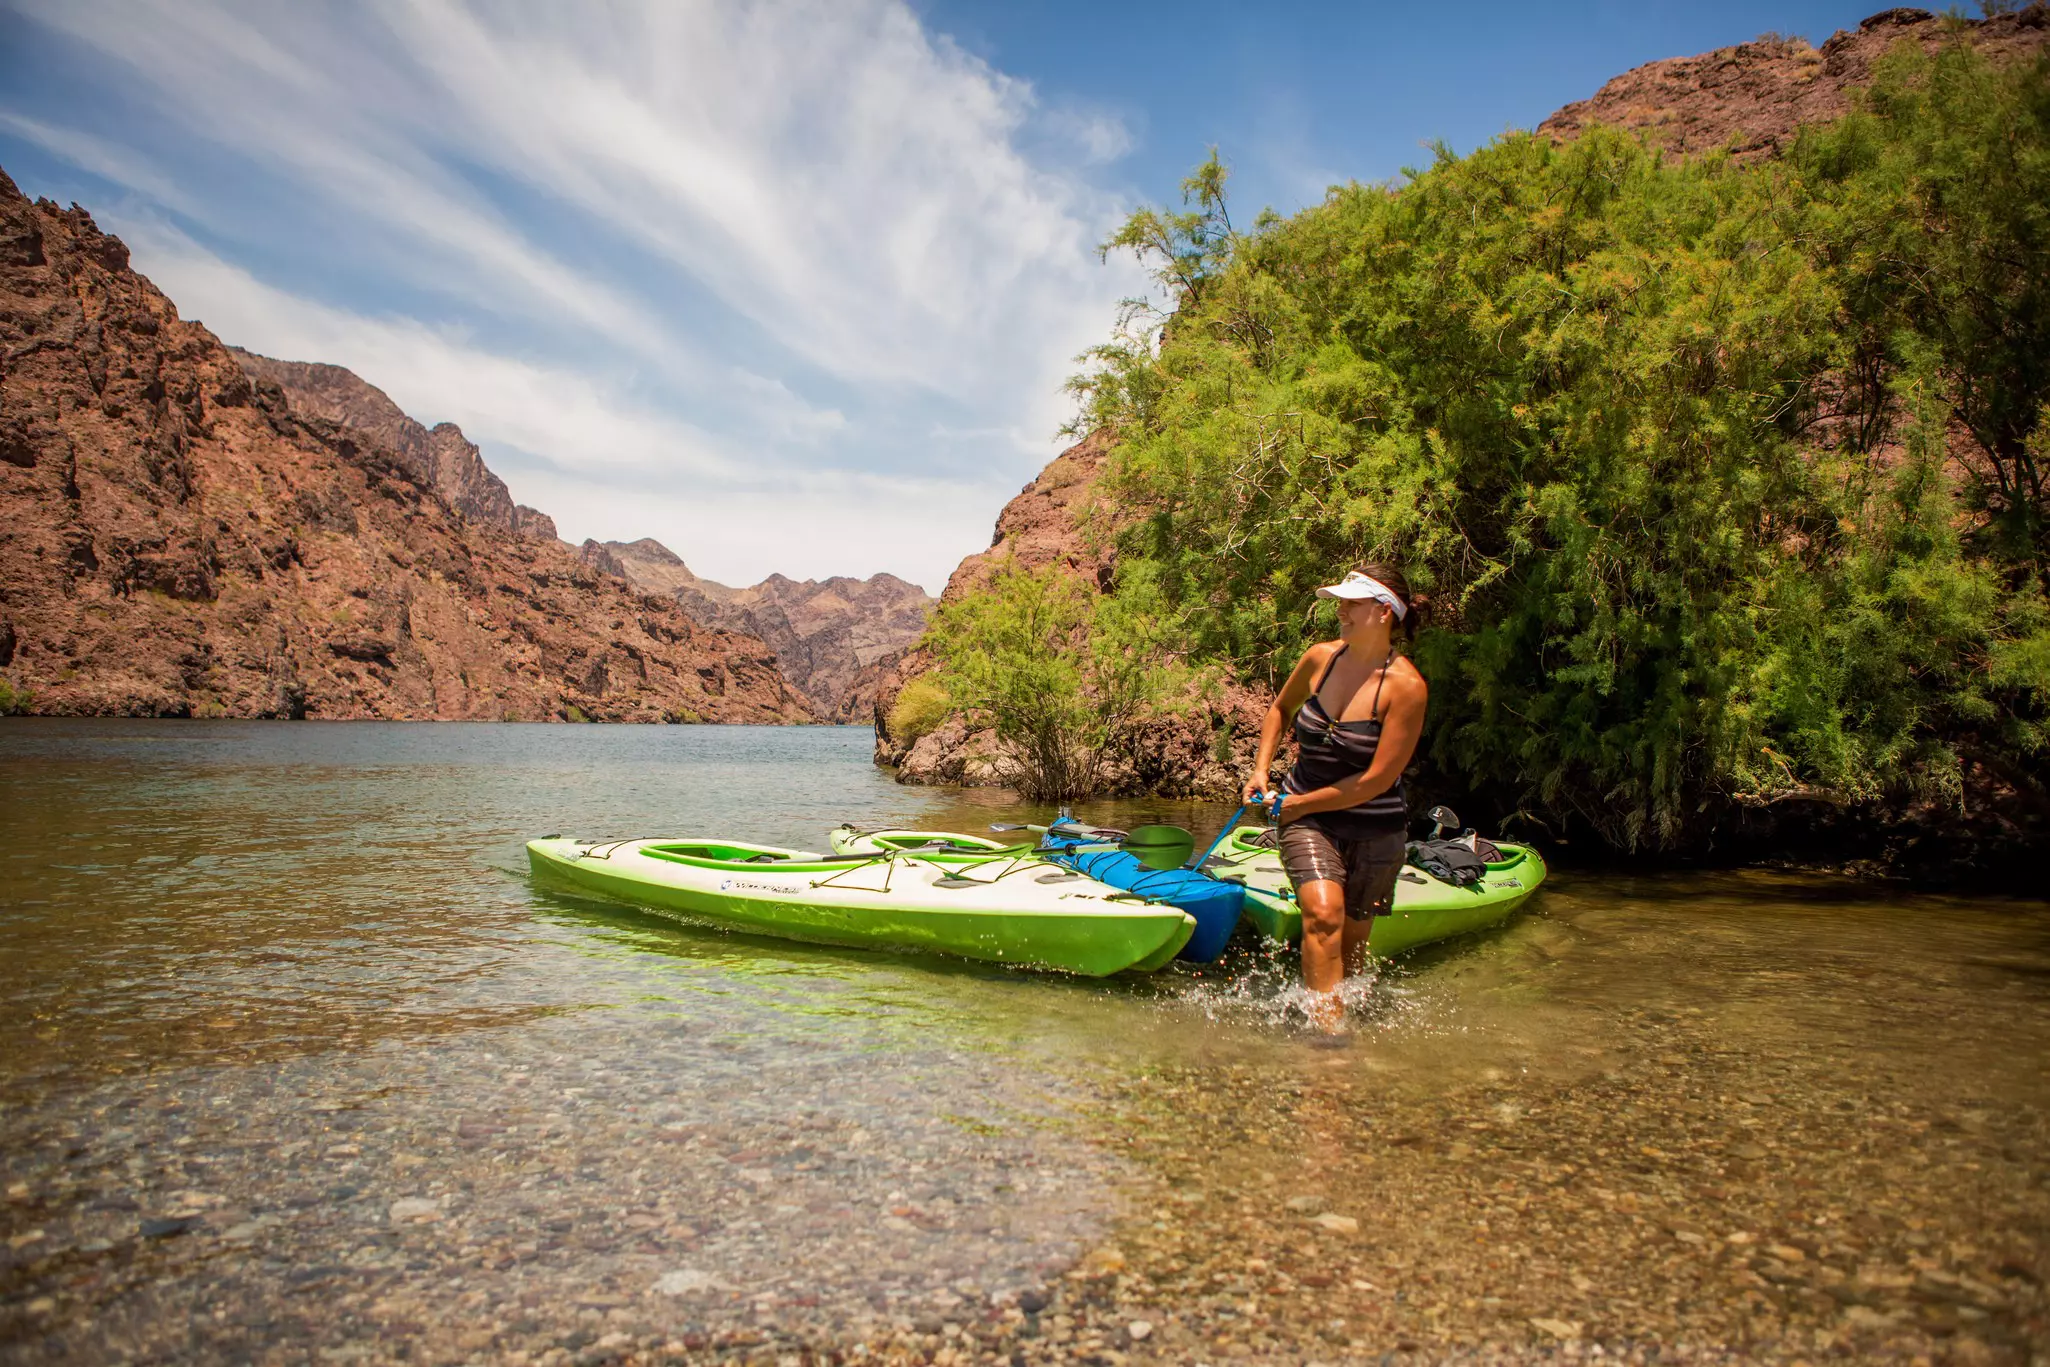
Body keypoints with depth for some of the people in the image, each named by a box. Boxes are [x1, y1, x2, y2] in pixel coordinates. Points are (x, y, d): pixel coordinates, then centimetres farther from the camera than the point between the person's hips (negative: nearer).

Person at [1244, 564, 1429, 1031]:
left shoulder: (1406, 686, -16)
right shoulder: (1320, 658, -3)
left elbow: (1376, 780, -16)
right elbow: (1280, 708, 20)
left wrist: (1297, 803, -11)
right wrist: (1262, 769, 9)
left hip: (1374, 829, -1)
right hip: (1307, 818, 2)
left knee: (1352, 940, 9)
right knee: (1323, 913, -22)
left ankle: (1342, 1011, 34)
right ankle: (1328, 1031, -23)